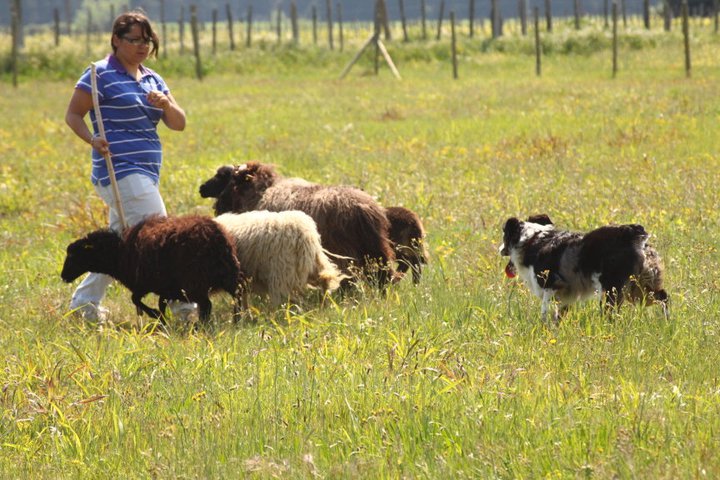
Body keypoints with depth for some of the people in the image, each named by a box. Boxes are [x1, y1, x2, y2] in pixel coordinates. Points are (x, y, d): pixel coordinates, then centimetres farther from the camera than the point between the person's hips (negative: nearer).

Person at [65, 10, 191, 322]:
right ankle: (183, 305, -12)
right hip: (121, 170, -8)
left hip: (145, 174, 8)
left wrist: (165, 104, -11)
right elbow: (73, 115, -3)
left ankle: (84, 302, 23)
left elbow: (178, 124, 11)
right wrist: (92, 139, -22)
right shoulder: (101, 75, -4)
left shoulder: (152, 80, 17)